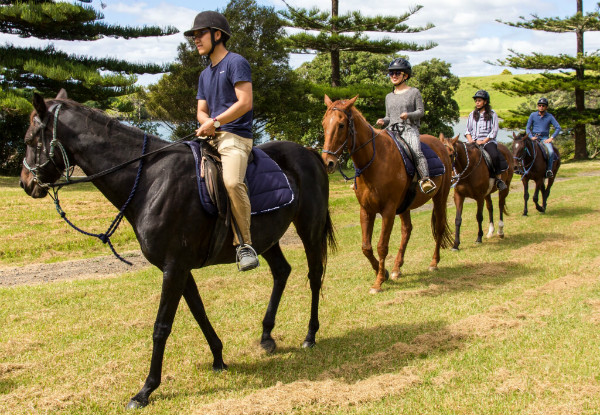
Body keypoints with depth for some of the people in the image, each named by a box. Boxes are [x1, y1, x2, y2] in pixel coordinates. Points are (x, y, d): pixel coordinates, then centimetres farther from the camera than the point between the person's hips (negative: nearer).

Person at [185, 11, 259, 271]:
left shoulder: (235, 63, -2)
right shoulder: (205, 74, 24)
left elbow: (245, 102, -13)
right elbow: (201, 111, 21)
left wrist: (216, 122, -15)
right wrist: (205, 122, -3)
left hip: (235, 136, -9)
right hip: (211, 138, 9)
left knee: (232, 182, -34)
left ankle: (244, 244, -26)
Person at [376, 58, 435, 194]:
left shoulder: (414, 92, 7)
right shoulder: (389, 96, 21)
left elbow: (421, 111, 2)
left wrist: (409, 115, -17)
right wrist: (383, 121, 2)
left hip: (409, 128, -5)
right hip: (391, 130, 5)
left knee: (416, 151, -31)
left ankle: (425, 179, -39)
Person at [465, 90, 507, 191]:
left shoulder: (492, 114, 7)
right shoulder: (472, 115, 19)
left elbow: (494, 131, -1)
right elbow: (468, 130, 17)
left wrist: (483, 141, -12)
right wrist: (470, 140, -3)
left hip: (488, 141, -4)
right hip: (474, 142, 4)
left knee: (495, 155, -33)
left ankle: (498, 178, -21)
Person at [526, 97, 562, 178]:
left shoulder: (550, 116, 6)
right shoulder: (533, 115, 7)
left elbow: (558, 128, 3)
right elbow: (527, 128, 9)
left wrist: (551, 138, -9)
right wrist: (531, 137, -9)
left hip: (545, 138, -1)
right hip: (534, 137, 1)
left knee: (551, 151, -28)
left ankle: (549, 169, -17)